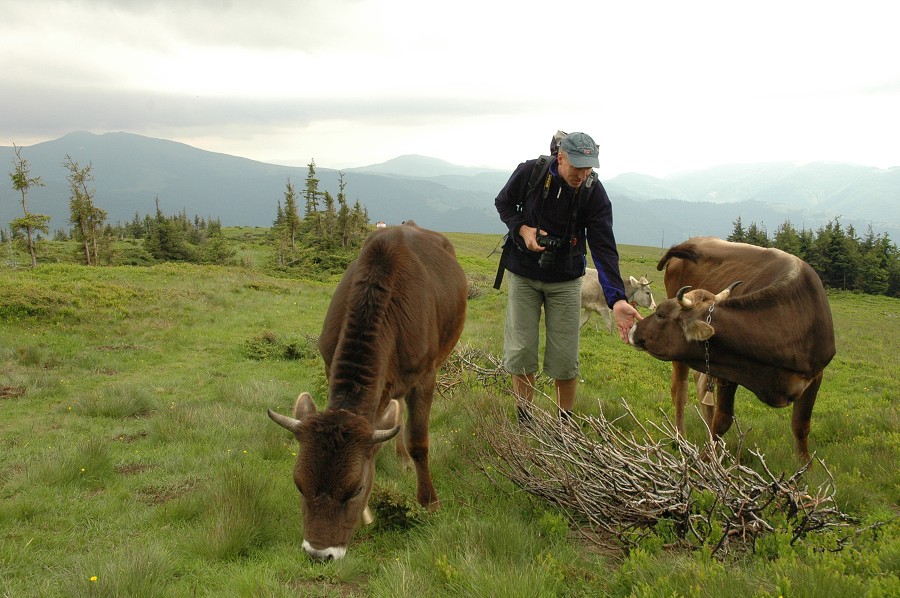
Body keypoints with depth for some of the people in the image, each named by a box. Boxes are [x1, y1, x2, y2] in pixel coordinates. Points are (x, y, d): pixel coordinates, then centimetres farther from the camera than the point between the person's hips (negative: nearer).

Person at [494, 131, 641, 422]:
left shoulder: (594, 194, -18)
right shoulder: (530, 172, -17)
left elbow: (604, 248, -24)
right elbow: (503, 203, 3)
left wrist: (617, 299, -36)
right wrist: (522, 229, -18)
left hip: (565, 279, 0)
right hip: (523, 274, 1)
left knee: (565, 356, 0)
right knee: (520, 349, 1)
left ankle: (565, 424, 19)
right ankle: (523, 420, 18)